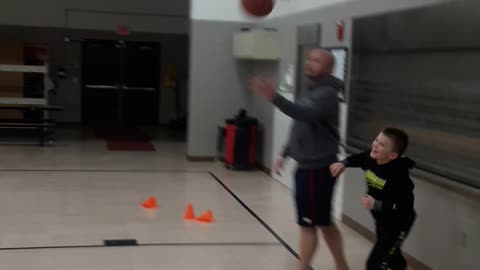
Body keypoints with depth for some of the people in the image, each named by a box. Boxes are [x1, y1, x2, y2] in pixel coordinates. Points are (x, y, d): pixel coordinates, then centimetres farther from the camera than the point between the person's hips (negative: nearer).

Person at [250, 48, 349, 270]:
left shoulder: (327, 93, -17)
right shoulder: (308, 90, 14)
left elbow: (307, 115, -37)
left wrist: (274, 98, -49)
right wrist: (285, 154, 22)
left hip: (318, 168, -10)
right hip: (308, 165, 10)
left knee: (308, 223, -1)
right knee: (324, 221, 17)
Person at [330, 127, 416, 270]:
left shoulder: (399, 176, -34)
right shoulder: (371, 158, -13)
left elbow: (406, 207, -35)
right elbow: (357, 159, 11)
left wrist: (376, 205, -36)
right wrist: (343, 164, -8)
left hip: (397, 224, -8)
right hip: (381, 219, 8)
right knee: (389, 253, 30)